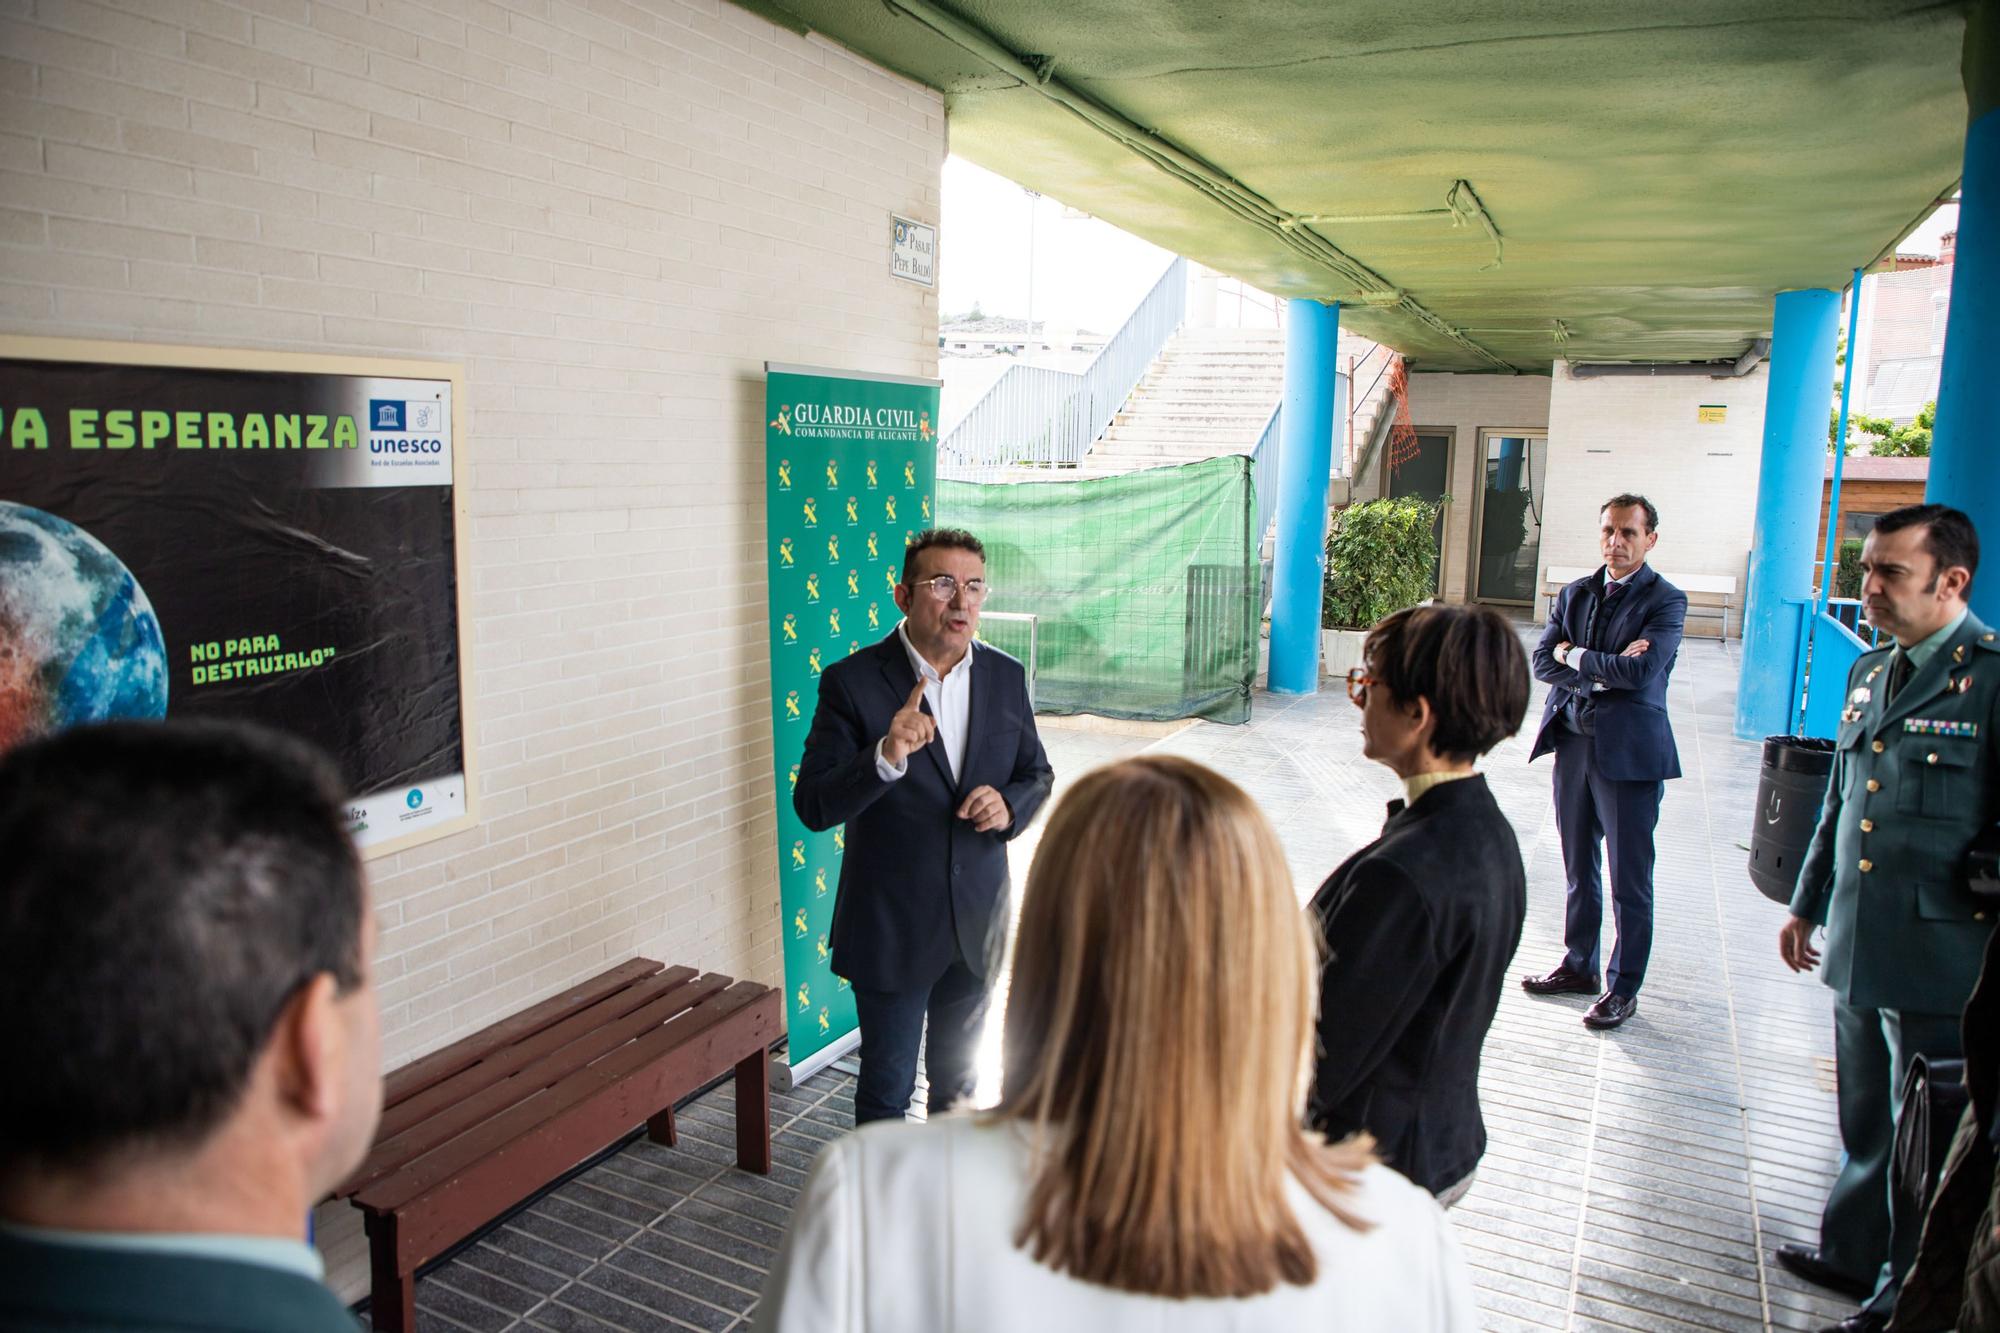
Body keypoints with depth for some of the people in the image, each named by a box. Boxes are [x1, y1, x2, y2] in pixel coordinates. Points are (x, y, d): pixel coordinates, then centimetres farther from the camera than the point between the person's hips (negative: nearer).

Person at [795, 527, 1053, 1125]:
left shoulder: (1006, 676, -1)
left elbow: (1037, 775, 10)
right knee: (886, 1088, 12)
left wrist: (1009, 806, -13)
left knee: (962, 1080, 23)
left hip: (978, 922, 5)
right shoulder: (853, 681, -14)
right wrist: (886, 756, -37)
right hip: (890, 929, -4)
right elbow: (813, 805, -20)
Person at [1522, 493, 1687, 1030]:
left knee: (1629, 880, 3)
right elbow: (1542, 661, 0)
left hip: (1630, 751, -5)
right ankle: (1579, 966, 31)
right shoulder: (1574, 594, 10)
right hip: (1574, 743, 5)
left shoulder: (1665, 601, -6)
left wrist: (1574, 655, -9)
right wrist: (1603, 673, -14)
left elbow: (1641, 670, -20)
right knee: (1579, 869, 16)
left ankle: (1623, 988, 16)